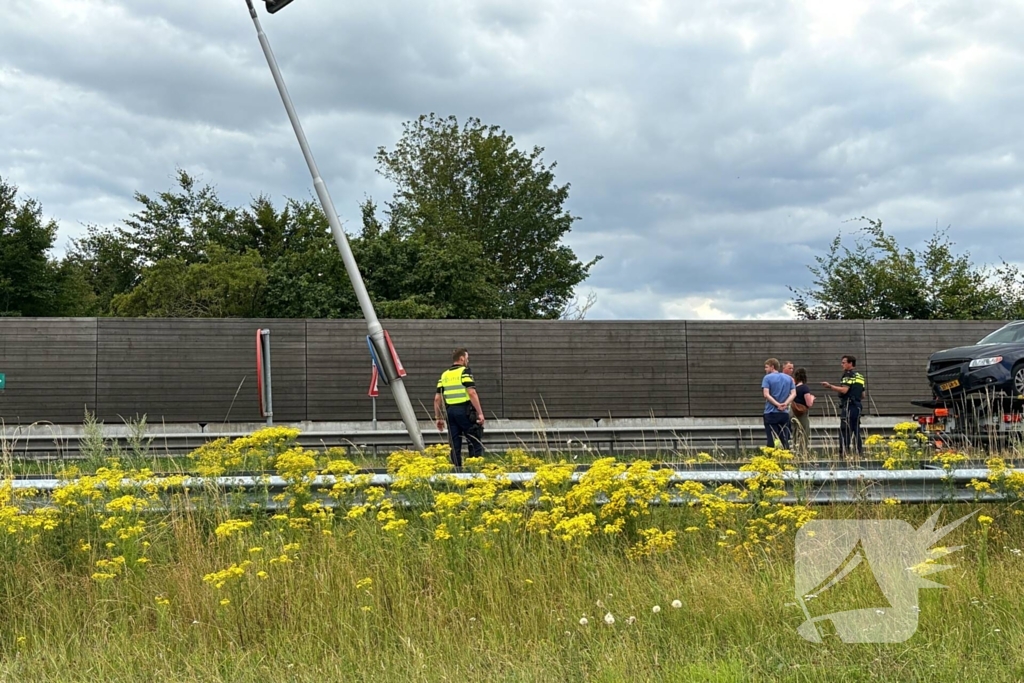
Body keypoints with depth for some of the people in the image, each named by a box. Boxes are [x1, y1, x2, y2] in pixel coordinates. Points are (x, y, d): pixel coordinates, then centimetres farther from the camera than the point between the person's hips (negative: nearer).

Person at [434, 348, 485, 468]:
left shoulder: (444, 375, 14)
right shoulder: (465, 371, -4)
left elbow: (437, 398, 11)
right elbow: (472, 393, -16)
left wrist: (438, 418, 18)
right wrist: (480, 413, -14)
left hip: (450, 411, 6)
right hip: (465, 411, -6)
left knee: (455, 446, 9)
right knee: (476, 443, 1)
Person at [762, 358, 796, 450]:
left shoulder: (767, 378, -3)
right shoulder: (789, 378, 12)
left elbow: (766, 394, -16)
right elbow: (793, 394, 1)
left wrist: (777, 404, -15)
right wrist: (785, 404, -11)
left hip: (771, 413, -4)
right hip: (785, 413, 4)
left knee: (772, 441, -2)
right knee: (784, 441, 7)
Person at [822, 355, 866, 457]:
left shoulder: (848, 375, -7)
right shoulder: (860, 376, 19)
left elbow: (844, 390, -19)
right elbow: (862, 395, 20)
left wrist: (830, 386, -15)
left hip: (848, 406, -9)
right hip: (857, 406, 9)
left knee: (845, 430, -10)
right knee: (856, 430, 11)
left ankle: (844, 452, -15)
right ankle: (860, 452, 10)